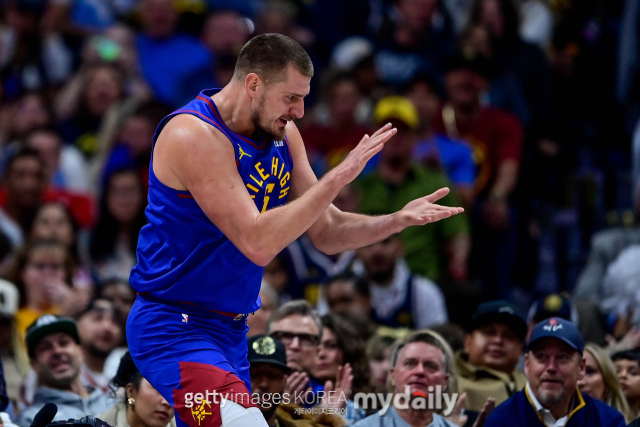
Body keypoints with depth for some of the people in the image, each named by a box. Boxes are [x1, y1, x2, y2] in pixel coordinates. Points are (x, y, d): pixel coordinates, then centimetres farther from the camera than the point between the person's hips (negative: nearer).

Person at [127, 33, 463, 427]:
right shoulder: (194, 135, -20)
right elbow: (257, 243, -27)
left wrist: (398, 221, -7)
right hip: (175, 330, -9)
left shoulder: (282, 136, 6)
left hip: (231, 330, 9)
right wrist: (340, 176, -25)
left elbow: (326, 233, 11)